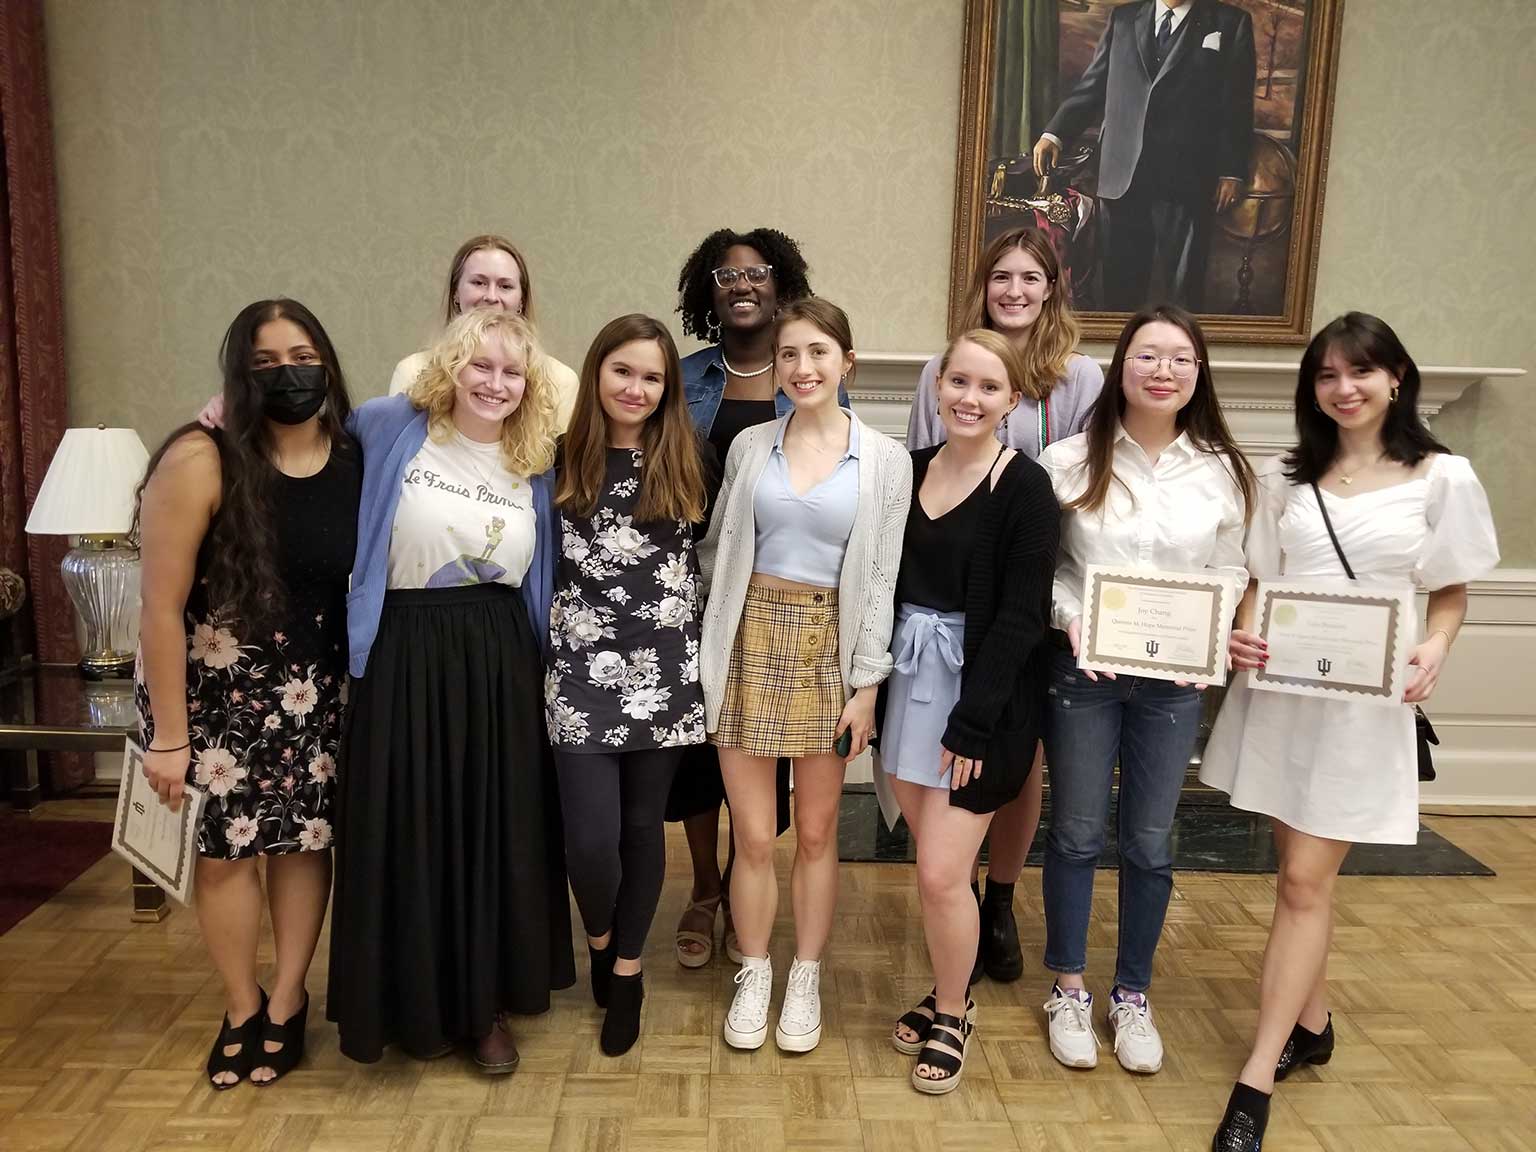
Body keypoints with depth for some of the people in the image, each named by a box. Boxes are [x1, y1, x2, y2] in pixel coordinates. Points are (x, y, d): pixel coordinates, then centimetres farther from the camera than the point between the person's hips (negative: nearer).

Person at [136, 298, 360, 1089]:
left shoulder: (357, 462, -7)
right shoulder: (201, 460, -18)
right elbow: (162, 605, -16)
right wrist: (168, 734, -14)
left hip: (311, 688, 3)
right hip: (212, 686, -2)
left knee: (306, 837, 9)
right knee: (223, 845, 8)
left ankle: (287, 1003, 31)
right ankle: (242, 1007, 31)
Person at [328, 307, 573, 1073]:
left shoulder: (534, 465, 7)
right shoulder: (391, 427, -2)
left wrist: (542, 664, 10)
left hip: (499, 663, 3)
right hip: (404, 656, -2)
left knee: (496, 831, 7)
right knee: (408, 832, 5)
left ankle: (484, 1003, 25)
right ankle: (417, 1001, 26)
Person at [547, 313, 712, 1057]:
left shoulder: (688, 460, 2)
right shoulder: (561, 459, 1)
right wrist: (542, 646, 1)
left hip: (665, 667, 1)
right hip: (583, 669, -1)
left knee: (643, 824, 10)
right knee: (591, 835, -5)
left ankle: (627, 971, 32)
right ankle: (599, 940, 30)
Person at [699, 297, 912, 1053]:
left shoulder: (885, 459, -1)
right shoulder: (749, 446, 4)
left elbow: (883, 578, -2)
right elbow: (715, 553, 9)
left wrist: (868, 683, -6)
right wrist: (713, 645, 1)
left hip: (829, 647, -1)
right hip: (751, 641, 1)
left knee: (816, 832, 10)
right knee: (754, 835, 5)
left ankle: (805, 980, 29)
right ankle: (753, 977, 27)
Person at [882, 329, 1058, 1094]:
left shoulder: (1025, 489, -11)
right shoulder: (909, 470, 5)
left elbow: (1020, 619, -14)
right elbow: (891, 586, 9)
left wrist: (973, 722, -16)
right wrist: (873, 688, 2)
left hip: (981, 694, -5)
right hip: (909, 682, 5)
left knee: (942, 873, -2)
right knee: (930, 859, 14)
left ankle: (953, 1016, 23)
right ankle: (945, 994, 37)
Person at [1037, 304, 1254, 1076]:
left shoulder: (1221, 471, 1)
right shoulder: (1070, 461, -5)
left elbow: (1230, 573, 6)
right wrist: (1070, 618, -17)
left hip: (1173, 679, 2)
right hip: (1082, 669, -1)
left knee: (1150, 842, 12)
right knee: (1076, 833, 10)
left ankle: (1132, 997, 31)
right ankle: (1069, 990, 28)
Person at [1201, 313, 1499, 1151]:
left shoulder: (1442, 478, -2)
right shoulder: (1284, 477, 7)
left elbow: (1452, 591, 3)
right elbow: (1258, 579, 9)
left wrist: (1434, 650, -16)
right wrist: (1243, 634, -11)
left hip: (1365, 699, -3)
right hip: (1278, 687, 4)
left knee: (1305, 880, -4)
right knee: (1300, 869, 14)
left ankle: (1255, 1082, 2)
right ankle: (1310, 1023, 34)